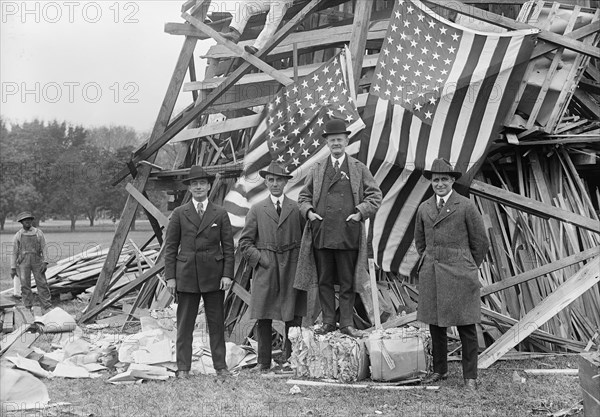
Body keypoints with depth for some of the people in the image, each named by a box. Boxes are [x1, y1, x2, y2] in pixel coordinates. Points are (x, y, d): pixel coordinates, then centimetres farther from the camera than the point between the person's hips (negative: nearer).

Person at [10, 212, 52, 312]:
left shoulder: (38, 233, 8)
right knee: (25, 285, -1)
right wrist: (13, 268, 5)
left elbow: (43, 248, 4)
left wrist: (45, 262, -7)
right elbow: (15, 252, 9)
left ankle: (47, 307, -1)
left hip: (37, 261, 0)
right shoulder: (18, 235, 8)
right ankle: (28, 308, 6)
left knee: (42, 284, -3)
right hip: (23, 262, 0)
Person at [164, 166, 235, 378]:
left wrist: (227, 274, -3)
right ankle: (183, 368, 10)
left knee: (217, 323, 5)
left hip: (214, 275, 0)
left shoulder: (220, 214, 5)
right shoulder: (179, 214, 4)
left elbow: (228, 247, 5)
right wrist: (170, 277, -2)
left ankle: (220, 366, 14)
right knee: (185, 324, 3)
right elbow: (170, 247, 4)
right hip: (186, 275, 0)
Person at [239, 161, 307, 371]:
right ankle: (263, 365, 6)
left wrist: (302, 260, 1)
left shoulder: (297, 208, 8)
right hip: (265, 270, 0)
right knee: (263, 319, 0)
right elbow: (245, 241, 9)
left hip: (292, 269, 0)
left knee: (294, 318, -1)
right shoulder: (256, 210, 9)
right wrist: (259, 258, -4)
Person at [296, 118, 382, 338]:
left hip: (348, 235, -2)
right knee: (324, 281, 7)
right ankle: (328, 322, 15)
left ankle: (346, 323, 11)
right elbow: (304, 196, 17)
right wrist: (309, 211, -1)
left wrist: (360, 212, -7)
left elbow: (375, 196, 6)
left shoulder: (359, 168, 7)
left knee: (348, 282, 4)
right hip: (321, 235, 2)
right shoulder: (317, 168, 12)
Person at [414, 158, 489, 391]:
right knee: (435, 325, 9)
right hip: (430, 275, 4)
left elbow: (480, 242, 3)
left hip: (459, 275, -4)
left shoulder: (466, 207, -3)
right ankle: (439, 370, 22)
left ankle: (470, 376, 7)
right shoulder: (424, 208, 11)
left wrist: (467, 268, 7)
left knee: (466, 327, -1)